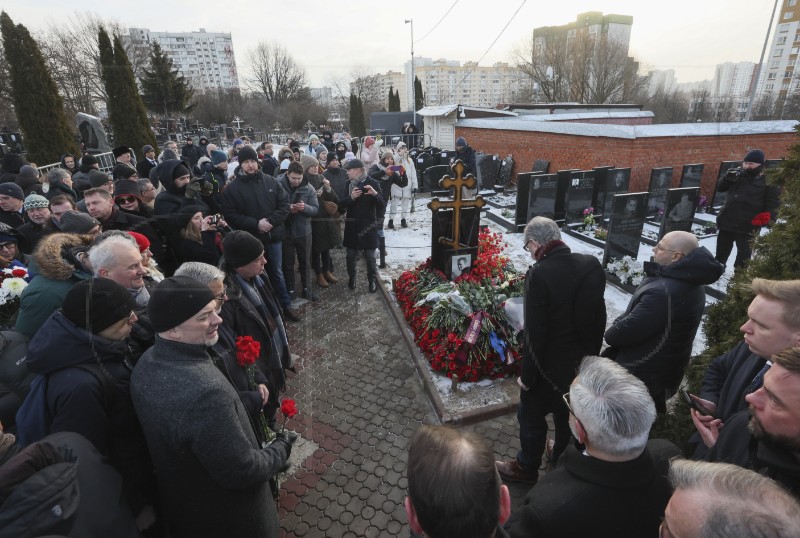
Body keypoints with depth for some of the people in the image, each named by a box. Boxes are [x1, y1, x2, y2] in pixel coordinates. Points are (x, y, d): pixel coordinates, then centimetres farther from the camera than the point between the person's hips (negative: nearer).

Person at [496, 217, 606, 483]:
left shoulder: (539, 274, -28)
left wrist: (527, 375, -11)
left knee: (532, 418, 17)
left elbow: (535, 334, -24)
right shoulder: (592, 265, -8)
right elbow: (598, 317, 3)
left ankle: (526, 468, 39)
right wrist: (591, 353, 17)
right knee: (569, 416, 27)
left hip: (549, 365, -6)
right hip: (583, 361, 6)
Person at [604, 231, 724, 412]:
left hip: (642, 376, -9)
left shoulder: (663, 292, -35)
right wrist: (619, 324, -4)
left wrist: (610, 333, -9)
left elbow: (623, 333, -30)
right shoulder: (691, 283, 0)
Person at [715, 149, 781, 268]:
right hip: (727, 220, 4)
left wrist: (769, 217, -18)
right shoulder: (738, 174, 9)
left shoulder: (768, 180, -3)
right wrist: (728, 178, -10)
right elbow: (720, 188, 9)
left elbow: (773, 202, -5)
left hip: (748, 225, -4)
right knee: (722, 249, 16)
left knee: (744, 252, 2)